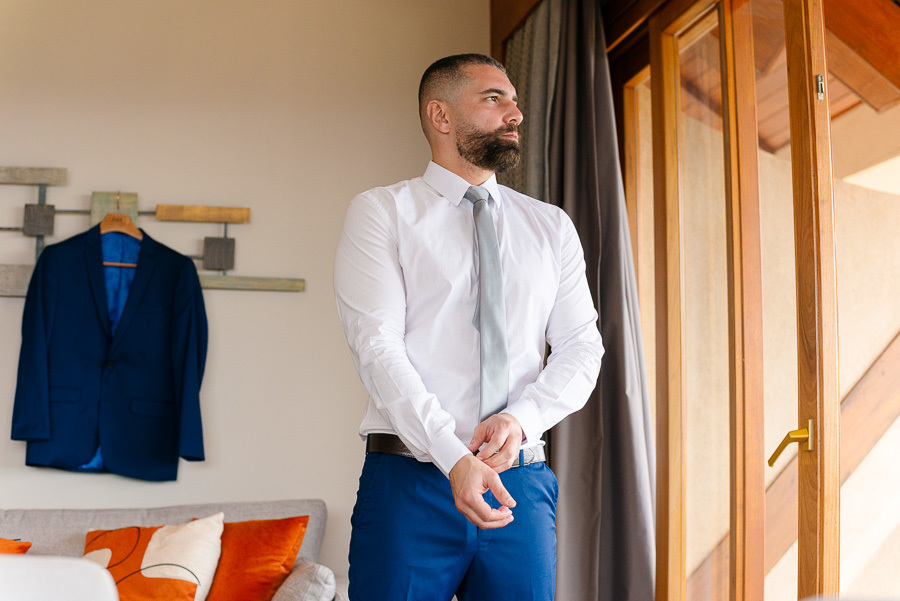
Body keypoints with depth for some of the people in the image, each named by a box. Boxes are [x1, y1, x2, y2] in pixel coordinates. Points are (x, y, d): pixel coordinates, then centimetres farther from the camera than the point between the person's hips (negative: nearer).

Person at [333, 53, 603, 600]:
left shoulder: (552, 226, 14)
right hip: (409, 479, -3)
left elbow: (581, 347, 8)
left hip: (523, 482, 3)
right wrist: (454, 458, -20)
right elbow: (376, 345, -9)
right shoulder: (379, 213, 2)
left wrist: (521, 418, -12)